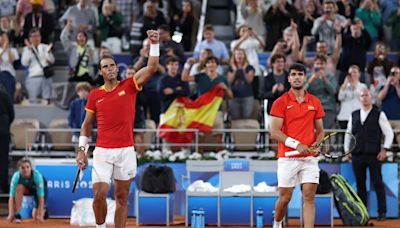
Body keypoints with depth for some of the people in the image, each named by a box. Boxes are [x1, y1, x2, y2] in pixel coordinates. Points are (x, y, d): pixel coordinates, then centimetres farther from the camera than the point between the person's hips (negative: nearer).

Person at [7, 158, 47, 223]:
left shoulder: (37, 175, -37)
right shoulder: (16, 176, -31)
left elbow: (41, 197, -36)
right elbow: (11, 197, -32)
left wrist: (40, 215, -40)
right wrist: (11, 214, -41)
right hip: (27, 189, 2)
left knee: (36, 217, -17)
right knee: (19, 187, -34)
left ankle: (43, 208, 19)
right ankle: (17, 215, -23)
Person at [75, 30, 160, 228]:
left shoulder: (129, 86, 3)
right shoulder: (95, 95, 6)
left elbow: (151, 68, -8)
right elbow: (87, 124, 13)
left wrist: (154, 45, -19)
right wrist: (81, 149, 5)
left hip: (126, 151, 0)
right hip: (102, 152, 0)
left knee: (122, 198, 5)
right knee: (99, 194, -10)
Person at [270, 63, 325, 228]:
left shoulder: (315, 102, 9)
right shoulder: (280, 102, -2)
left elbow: (320, 130, 16)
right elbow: (275, 132, -8)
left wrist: (317, 144, -5)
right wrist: (296, 144, -19)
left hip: (310, 157, 3)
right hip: (287, 157, -2)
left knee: (309, 196, -6)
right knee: (285, 197, 3)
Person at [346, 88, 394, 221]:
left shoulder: (379, 115, 1)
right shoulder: (353, 115, 13)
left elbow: (389, 133, 0)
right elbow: (348, 134, 18)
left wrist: (384, 150, -8)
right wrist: (347, 150, 10)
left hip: (374, 155, -4)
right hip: (357, 155, 4)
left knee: (377, 183, -3)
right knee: (360, 184, 6)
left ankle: (382, 212, 3)